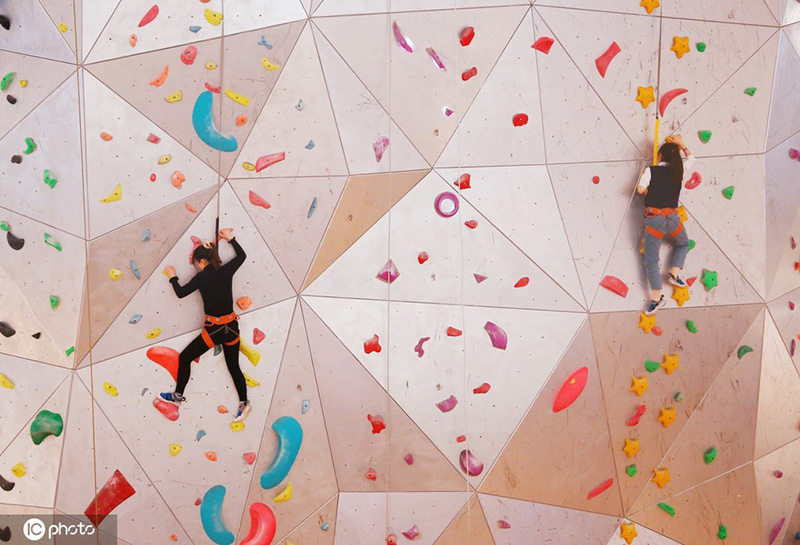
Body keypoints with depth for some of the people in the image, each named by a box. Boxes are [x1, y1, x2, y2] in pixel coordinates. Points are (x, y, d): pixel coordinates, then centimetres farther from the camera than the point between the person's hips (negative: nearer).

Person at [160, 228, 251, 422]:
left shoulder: (201, 277, -13)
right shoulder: (226, 271, -2)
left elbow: (180, 293, -4)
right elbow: (242, 255, 16)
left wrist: (172, 277, 11)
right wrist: (230, 238, 23)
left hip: (214, 329, -5)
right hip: (232, 327, 5)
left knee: (184, 358, 16)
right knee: (233, 366, 19)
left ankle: (178, 396, 31)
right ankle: (244, 404, 22)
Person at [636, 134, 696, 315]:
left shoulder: (651, 170, -2)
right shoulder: (679, 169, 8)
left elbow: (641, 189, -9)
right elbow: (691, 158, 28)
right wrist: (681, 144, 36)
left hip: (653, 218, -3)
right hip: (672, 217, 3)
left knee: (651, 260, 3)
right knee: (683, 244, 34)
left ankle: (657, 298, 0)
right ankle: (674, 273, 18)